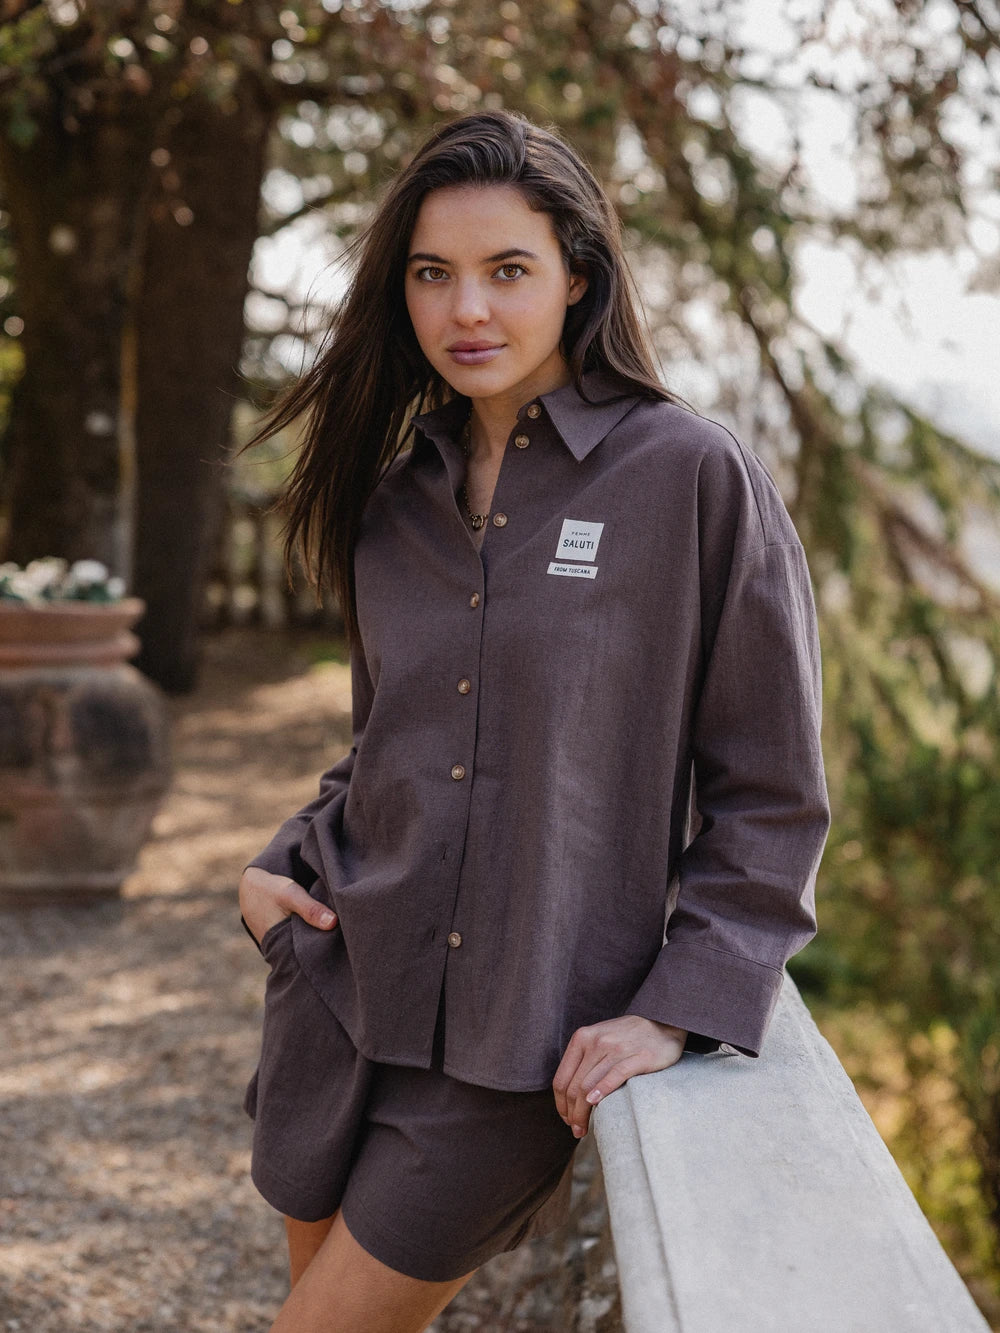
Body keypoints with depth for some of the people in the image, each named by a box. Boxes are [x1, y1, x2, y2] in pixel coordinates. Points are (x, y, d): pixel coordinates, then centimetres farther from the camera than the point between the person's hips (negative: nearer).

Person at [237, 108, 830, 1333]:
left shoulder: (694, 479, -11)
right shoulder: (399, 493, 6)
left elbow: (769, 796, -7)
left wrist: (678, 1011, -13)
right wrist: (285, 865, 2)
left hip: (519, 1047, -5)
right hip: (341, 994, 5)